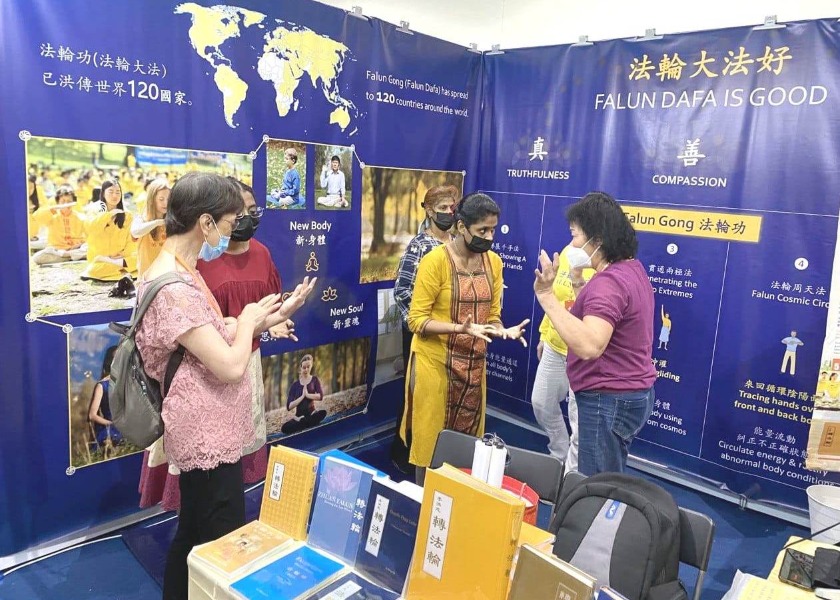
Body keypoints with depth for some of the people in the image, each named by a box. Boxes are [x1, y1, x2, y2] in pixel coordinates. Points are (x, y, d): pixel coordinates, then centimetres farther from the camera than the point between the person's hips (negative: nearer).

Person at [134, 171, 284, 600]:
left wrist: (251, 322, 3)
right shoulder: (173, 288, -25)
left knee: (195, 538, 24)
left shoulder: (179, 274, 7)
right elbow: (230, 366, -26)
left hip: (208, 430, 10)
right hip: (207, 435, -10)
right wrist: (247, 320, -10)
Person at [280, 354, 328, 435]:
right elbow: (289, 406, -6)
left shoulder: (314, 380, 3)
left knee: (322, 412, -36)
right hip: (299, 417, 1)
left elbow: (320, 396, -12)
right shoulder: (295, 385, 3)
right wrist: (302, 396, -14)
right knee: (284, 428, -29)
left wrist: (307, 394, -16)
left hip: (311, 414, 0)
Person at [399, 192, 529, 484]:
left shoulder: (493, 262, 3)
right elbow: (417, 319, -16)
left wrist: (502, 330, -15)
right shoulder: (435, 260, -15)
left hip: (474, 364, 5)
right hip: (435, 363, -5)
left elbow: (492, 314, 8)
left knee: (467, 440, 14)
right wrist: (462, 328, -28)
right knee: (431, 439, 6)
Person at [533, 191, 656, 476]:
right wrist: (582, 288, 13)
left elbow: (589, 346, -38)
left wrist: (546, 296, -36)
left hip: (608, 400, -11)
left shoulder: (609, 281, -23)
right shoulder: (631, 268, 10)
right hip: (632, 393, 11)